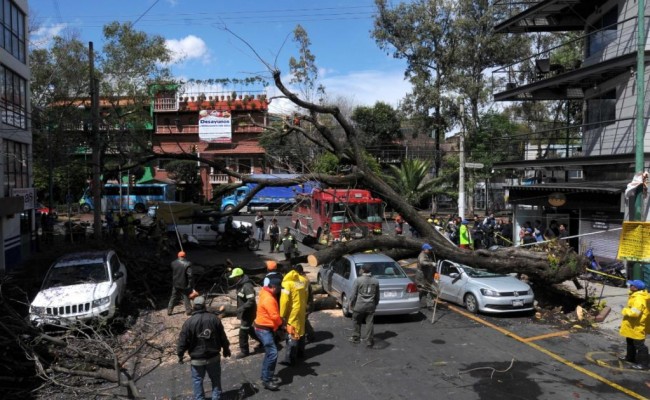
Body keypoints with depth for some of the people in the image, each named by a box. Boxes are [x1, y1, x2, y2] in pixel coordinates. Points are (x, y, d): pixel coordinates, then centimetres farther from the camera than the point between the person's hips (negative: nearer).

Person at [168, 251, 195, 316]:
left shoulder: (173, 263, -4)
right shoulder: (187, 264, -17)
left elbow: (171, 274, 7)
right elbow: (190, 275, -18)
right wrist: (191, 285, -11)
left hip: (175, 284, 3)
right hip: (184, 284, -3)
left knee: (173, 297, 16)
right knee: (186, 297, 10)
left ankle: (169, 311, 20)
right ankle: (188, 311, 16)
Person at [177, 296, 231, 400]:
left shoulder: (189, 322, -13)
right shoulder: (214, 318, -7)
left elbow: (182, 341, -8)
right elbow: (222, 337, 1)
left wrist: (180, 355, 7)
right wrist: (226, 349, 15)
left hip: (197, 359, -2)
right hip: (214, 356, 2)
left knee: (197, 380, 14)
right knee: (215, 379, 17)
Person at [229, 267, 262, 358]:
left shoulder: (247, 286, -24)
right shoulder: (240, 285, 8)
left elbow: (251, 301, -29)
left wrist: (241, 308, -28)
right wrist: (240, 310, 15)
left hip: (248, 313, -10)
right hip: (244, 313, 10)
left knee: (243, 332, -2)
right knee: (249, 330, 21)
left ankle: (244, 351, 11)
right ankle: (262, 341, 37)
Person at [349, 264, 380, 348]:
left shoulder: (358, 280, -12)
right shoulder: (375, 281, 2)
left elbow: (353, 294, -9)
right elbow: (377, 295, 10)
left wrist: (351, 303, 5)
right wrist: (375, 304, 23)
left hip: (359, 305, -3)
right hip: (371, 306, 3)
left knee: (356, 322, 14)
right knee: (370, 323, 7)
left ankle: (355, 338, 24)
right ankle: (369, 341, 9)